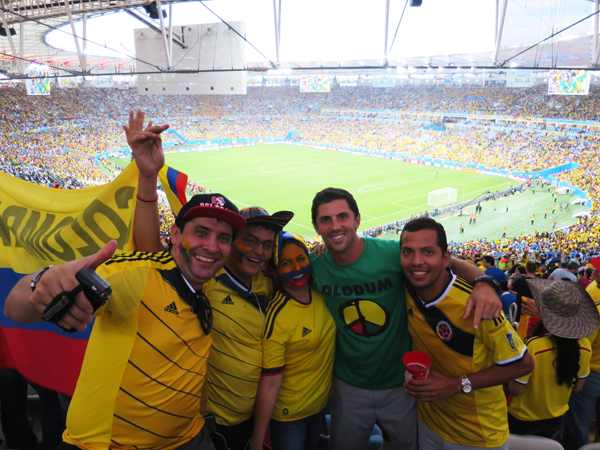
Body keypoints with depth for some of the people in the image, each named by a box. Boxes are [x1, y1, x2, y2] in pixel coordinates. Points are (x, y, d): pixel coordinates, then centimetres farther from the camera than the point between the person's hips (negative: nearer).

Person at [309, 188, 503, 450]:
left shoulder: (392, 253, -21)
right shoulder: (314, 269, -12)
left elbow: (451, 263, -12)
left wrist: (483, 282, -32)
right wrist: (329, 374, 3)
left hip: (400, 384, -2)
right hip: (348, 387, 2)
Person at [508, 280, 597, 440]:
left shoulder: (532, 346, -34)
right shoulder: (584, 346, -16)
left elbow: (515, 390, -23)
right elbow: (577, 387, -1)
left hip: (522, 420, -4)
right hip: (556, 420, 5)